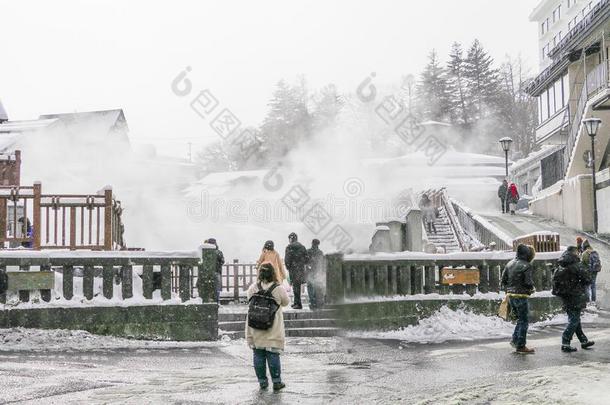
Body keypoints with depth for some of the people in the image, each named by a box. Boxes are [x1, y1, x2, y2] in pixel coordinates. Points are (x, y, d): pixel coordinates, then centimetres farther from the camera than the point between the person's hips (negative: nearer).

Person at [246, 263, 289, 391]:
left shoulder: (253, 288, -6)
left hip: (255, 329, 2)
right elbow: (286, 302, 4)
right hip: (273, 330, -2)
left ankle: (262, 381, 15)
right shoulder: (278, 289, -11)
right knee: (273, 355, 5)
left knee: (258, 355, 10)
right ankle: (276, 381, 9)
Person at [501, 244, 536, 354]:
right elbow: (528, 282, -17)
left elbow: (503, 279, 11)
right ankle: (521, 346, 4)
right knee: (524, 321, 3)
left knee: (521, 319, 22)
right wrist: (531, 289, 3)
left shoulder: (509, 264, 9)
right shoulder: (526, 266, -14)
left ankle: (515, 340, 20)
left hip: (510, 295, 7)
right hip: (521, 295, -7)